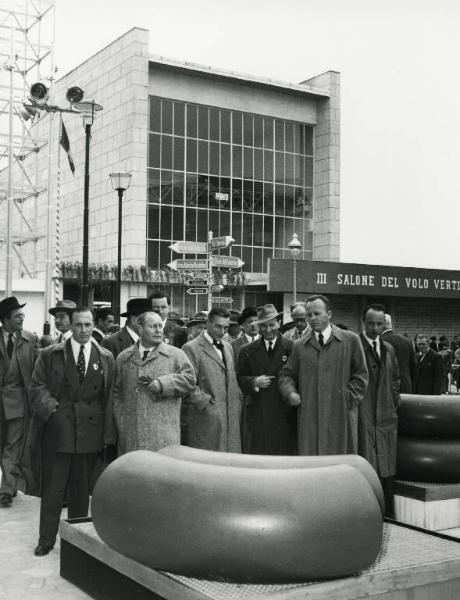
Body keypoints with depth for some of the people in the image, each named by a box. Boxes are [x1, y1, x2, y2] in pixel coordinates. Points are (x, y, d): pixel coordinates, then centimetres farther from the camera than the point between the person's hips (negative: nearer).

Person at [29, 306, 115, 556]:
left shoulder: (106, 358, 5)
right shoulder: (50, 355, 2)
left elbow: (109, 397, 4)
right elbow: (37, 386, 2)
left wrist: (108, 434, 0)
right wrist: (51, 408, -15)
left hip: (90, 433, 1)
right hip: (58, 431, -1)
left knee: (81, 489, 11)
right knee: (52, 489, 3)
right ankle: (46, 539, 16)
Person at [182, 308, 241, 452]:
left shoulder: (227, 347, 18)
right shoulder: (191, 348, -6)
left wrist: (237, 405, 13)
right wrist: (207, 403, -13)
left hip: (231, 418, 6)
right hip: (207, 417, -6)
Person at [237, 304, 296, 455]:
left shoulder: (293, 348, 2)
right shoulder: (247, 351, 10)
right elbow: (239, 379, 9)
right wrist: (254, 382, -9)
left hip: (285, 416, -1)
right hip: (256, 415, 1)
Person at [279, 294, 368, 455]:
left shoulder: (350, 340, 6)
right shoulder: (299, 346, 12)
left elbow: (360, 375, 6)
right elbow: (286, 374, 15)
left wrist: (348, 399, -4)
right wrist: (290, 392, -4)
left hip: (340, 416, -1)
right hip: (309, 417, 1)